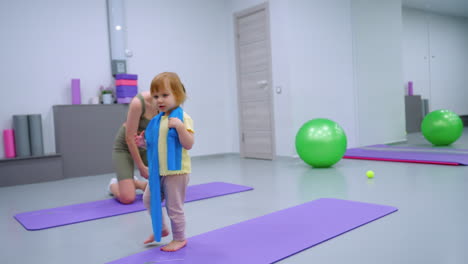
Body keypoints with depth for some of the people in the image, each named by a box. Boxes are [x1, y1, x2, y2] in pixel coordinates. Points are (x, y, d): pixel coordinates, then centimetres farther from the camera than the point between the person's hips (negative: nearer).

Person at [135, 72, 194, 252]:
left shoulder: (183, 117, -14)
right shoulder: (157, 120, 9)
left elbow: (188, 144, -21)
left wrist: (179, 126, -32)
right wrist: (143, 143, 0)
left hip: (176, 170, -8)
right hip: (158, 170, 8)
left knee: (174, 207, 3)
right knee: (149, 199, 18)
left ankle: (179, 238, 24)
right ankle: (161, 229, 39)